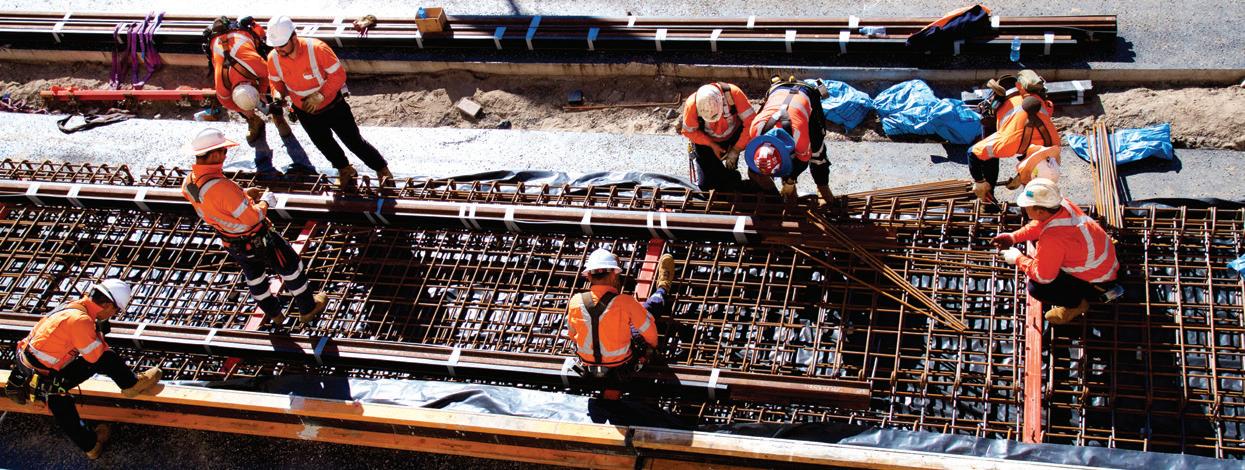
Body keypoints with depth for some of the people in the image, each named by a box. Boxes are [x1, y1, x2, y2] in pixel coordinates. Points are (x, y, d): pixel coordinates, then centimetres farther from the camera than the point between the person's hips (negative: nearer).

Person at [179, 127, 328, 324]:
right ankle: (308, 309, 35)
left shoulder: (189, 183, -13)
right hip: (257, 241, -7)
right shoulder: (221, 187, -40)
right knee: (290, 266, 17)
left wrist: (242, 194, 5)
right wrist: (264, 202, -13)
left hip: (230, 240, 7)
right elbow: (253, 218, -32)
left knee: (253, 274, 31)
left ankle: (272, 312, 51)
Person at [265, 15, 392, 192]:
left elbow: (338, 75, -25)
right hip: (305, 112, 4)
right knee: (325, 145, 23)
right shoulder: (273, 58, -18)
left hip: (333, 106, -4)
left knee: (354, 142, 3)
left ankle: (382, 170, 23)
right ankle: (345, 171, 49)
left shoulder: (317, 49, -31)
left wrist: (320, 95, -33)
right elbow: (276, 82, 2)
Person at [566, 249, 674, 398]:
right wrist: (652, 345, 11)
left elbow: (572, 333, 1)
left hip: (588, 366, 3)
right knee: (648, 307, 18)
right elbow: (648, 330, -13)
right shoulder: (625, 303, -29)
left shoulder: (576, 301, -18)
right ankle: (663, 288, 49)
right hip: (621, 366, -3)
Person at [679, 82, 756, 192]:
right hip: (706, 140, 0)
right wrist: (712, 145, -20)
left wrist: (736, 150, -23)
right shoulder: (692, 104, -32)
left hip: (733, 136, 0)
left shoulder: (733, 93, -34)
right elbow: (688, 131, -14)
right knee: (703, 185, -4)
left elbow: (750, 121, -25)